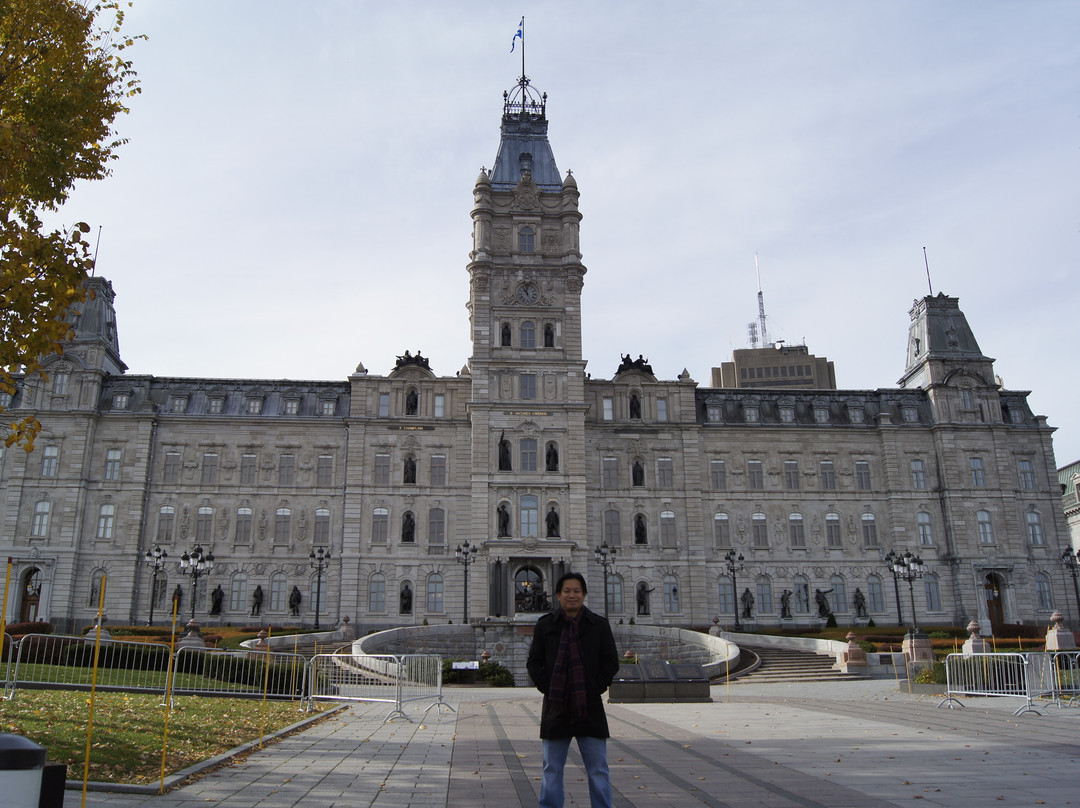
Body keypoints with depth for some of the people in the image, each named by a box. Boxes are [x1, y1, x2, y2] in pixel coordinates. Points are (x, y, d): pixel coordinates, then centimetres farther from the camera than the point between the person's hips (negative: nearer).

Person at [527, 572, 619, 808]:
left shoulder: (599, 625, 3)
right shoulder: (545, 625, 3)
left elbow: (611, 662, 5)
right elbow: (534, 663, 7)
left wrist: (596, 688, -5)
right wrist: (546, 687, -5)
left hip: (590, 707, 0)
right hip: (556, 707, 1)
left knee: (598, 771, 6)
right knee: (552, 770, 9)